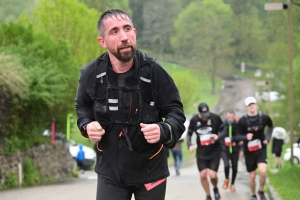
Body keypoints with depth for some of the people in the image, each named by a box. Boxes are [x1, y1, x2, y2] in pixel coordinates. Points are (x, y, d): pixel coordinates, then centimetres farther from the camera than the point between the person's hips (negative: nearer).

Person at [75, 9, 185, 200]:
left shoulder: (153, 71, -18)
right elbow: (83, 106, 11)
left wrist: (164, 131, -27)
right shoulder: (92, 74, -12)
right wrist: (87, 125, -9)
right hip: (110, 170, 1)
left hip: (150, 170, -1)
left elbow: (175, 111, -6)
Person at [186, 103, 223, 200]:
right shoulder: (194, 120, -5)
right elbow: (189, 134, 8)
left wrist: (218, 136, -18)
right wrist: (190, 145, -9)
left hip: (215, 151, -2)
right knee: (203, 175, -3)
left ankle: (215, 189, 24)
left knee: (212, 175, -11)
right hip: (201, 152, 2)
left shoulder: (215, 118, -10)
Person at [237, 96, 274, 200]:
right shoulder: (242, 121, -14)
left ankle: (261, 191, 5)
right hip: (249, 151, 0)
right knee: (252, 175, 6)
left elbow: (271, 126, 14)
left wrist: (268, 137, 0)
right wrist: (246, 137, -28)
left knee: (263, 171, -21)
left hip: (261, 149, 0)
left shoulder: (264, 117, -9)